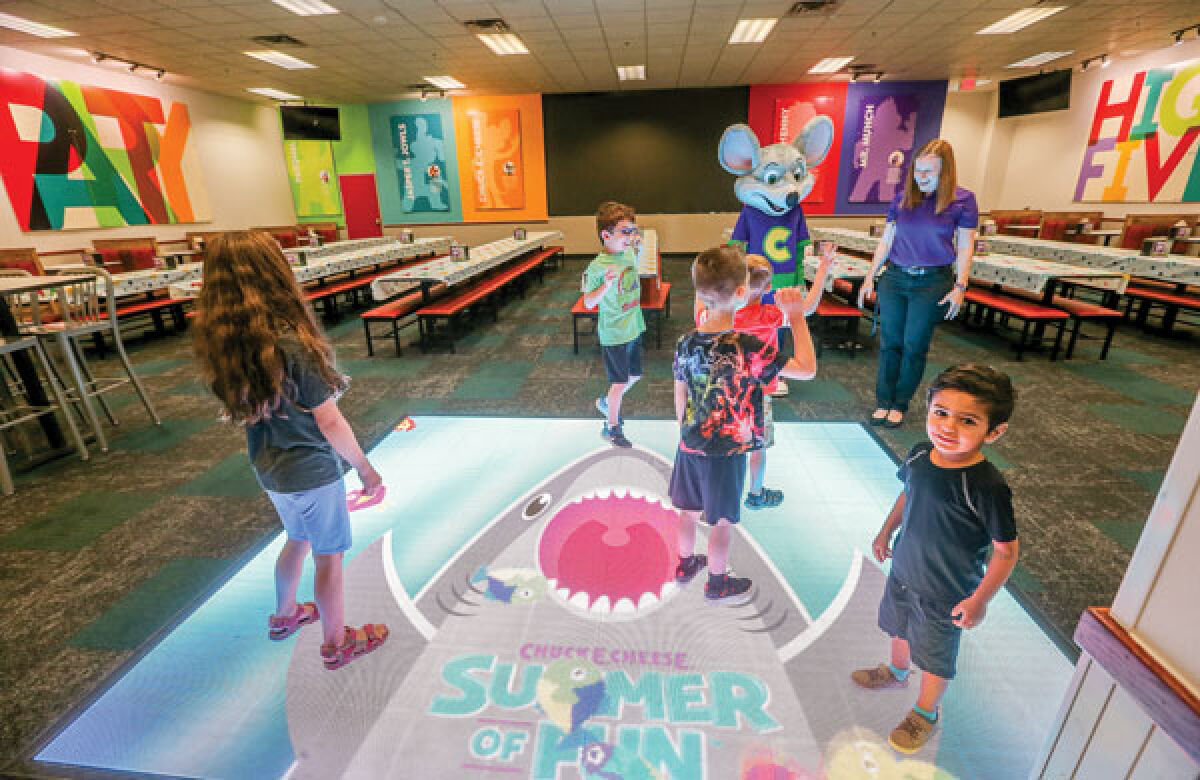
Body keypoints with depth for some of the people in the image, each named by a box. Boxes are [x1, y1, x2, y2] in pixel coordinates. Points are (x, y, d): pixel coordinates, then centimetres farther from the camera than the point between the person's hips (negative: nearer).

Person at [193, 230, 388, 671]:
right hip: (311, 472, -7)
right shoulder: (290, 342, -27)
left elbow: (244, 410, 4)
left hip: (269, 469, 7)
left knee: (298, 539, 29)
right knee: (329, 556, 12)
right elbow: (329, 423, -22)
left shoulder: (221, 341, -5)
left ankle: (284, 616, 50)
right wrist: (365, 468, -10)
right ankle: (337, 644, 32)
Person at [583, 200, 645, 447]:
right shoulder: (597, 266, -21)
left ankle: (606, 402, 45)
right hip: (614, 334, -8)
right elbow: (588, 302, -19)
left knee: (634, 375, 20)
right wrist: (606, 285, -34)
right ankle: (612, 427, 24)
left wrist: (638, 244, 13)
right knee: (620, 382, 3)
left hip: (634, 327, 8)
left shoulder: (629, 254, 0)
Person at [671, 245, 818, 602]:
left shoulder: (686, 342, -7)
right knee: (722, 520, 15)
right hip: (727, 452, -5)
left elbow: (680, 396, 3)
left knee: (689, 509, 23)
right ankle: (717, 583, 36)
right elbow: (807, 369, -23)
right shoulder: (747, 347, -25)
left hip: (690, 446, 6)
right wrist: (796, 316, -16)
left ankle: (686, 564, 45)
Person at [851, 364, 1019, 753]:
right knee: (900, 628, 30)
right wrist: (886, 531, 14)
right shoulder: (920, 454, -15)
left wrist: (979, 600, -15)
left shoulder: (987, 487, -32)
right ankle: (897, 671, 60)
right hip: (904, 571, 6)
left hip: (946, 593, -5)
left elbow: (1006, 550, -21)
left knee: (935, 656, 19)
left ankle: (925, 713, 46)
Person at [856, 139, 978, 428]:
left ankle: (900, 404, 17)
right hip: (894, 278, 2)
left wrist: (960, 287, -8)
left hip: (933, 282, -2)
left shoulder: (963, 200, -1)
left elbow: (965, 247, 0)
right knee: (889, 343, 4)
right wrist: (870, 277, 8)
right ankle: (883, 402, 14)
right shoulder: (902, 198, 5)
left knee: (914, 347, 4)